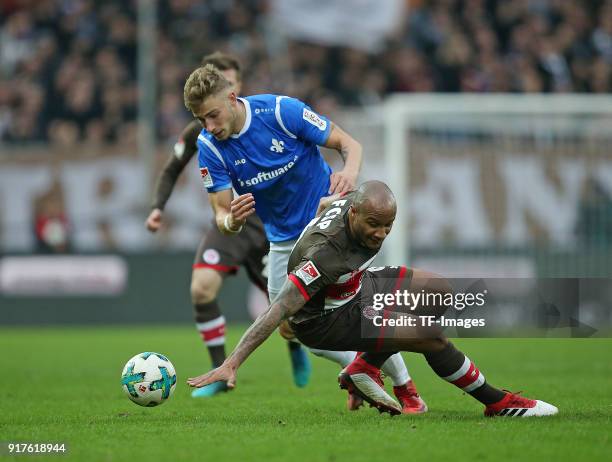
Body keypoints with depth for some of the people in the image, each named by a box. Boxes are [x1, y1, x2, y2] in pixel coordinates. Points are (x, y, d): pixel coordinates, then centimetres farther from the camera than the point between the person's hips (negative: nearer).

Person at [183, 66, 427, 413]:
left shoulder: (283, 111, -23)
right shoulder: (210, 146, -15)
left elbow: (349, 143, -15)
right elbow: (222, 213, -14)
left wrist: (350, 172, -38)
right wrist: (232, 221, -40)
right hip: (284, 239, 4)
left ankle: (405, 388, 1)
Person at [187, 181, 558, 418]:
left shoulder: (356, 203, -14)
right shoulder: (326, 253, -37)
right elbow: (279, 310, -39)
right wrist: (232, 363, -43)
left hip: (354, 287, 9)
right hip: (324, 320, -9)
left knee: (438, 291, 14)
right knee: (433, 338, -18)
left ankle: (363, 369, 12)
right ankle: (498, 403, 3)